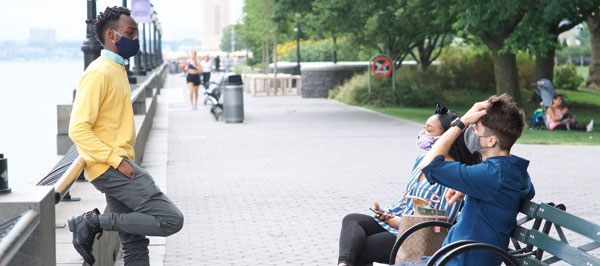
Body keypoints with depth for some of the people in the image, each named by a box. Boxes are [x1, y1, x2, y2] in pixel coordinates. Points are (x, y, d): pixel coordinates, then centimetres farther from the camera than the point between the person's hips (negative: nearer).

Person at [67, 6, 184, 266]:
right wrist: (117, 161, -22)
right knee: (171, 220, -14)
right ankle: (93, 222, -9)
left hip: (118, 165, 10)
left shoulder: (117, 70, 17)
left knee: (135, 243, 10)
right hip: (110, 167, -10)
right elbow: (78, 129, -20)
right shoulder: (99, 74, -14)